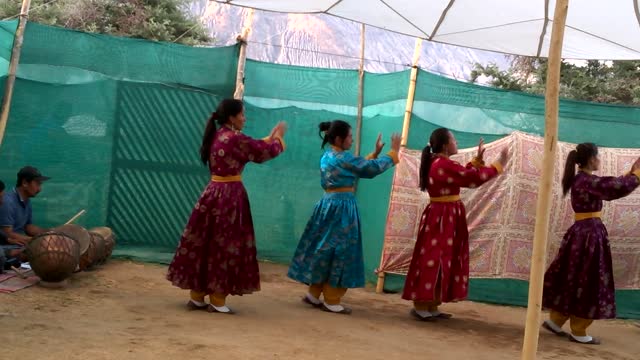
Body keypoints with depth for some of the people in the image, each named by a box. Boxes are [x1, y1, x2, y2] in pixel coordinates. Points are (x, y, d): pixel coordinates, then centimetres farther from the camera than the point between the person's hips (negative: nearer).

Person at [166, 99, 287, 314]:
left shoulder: (216, 137, 12)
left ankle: (197, 297, 19)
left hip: (212, 193, 8)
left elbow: (253, 148, 23)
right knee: (225, 247, 1)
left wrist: (269, 137, 28)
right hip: (229, 196, -8)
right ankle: (217, 301, 8)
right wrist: (278, 137, 15)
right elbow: (266, 152, -4)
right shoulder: (235, 139, -14)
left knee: (204, 244, 11)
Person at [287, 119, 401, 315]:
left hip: (329, 205, 9)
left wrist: (375, 153, 21)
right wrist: (394, 152, -1)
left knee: (325, 251, 15)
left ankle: (314, 294, 21)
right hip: (341, 208, -9)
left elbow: (361, 167, 22)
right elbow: (373, 168, -12)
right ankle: (331, 302, 7)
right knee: (339, 253, -1)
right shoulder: (343, 158, -14)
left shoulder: (327, 157, 14)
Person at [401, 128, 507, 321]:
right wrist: (498, 166, -8)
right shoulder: (444, 165, -19)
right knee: (434, 260, -6)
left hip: (443, 217, 11)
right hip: (442, 218, -11)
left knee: (442, 261, 12)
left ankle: (432, 307, 16)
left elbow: (464, 174, 24)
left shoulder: (438, 163, 14)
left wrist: (477, 160, 22)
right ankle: (420, 307, 0)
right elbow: (473, 178, -19)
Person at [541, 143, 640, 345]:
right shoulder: (587, 180, -17)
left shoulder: (580, 179, 12)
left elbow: (609, 188, 21)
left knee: (573, 280, 16)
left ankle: (555, 321, 22)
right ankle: (578, 332, 8)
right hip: (589, 234, -9)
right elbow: (618, 188, -27)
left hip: (581, 232, 10)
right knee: (586, 283, 0)